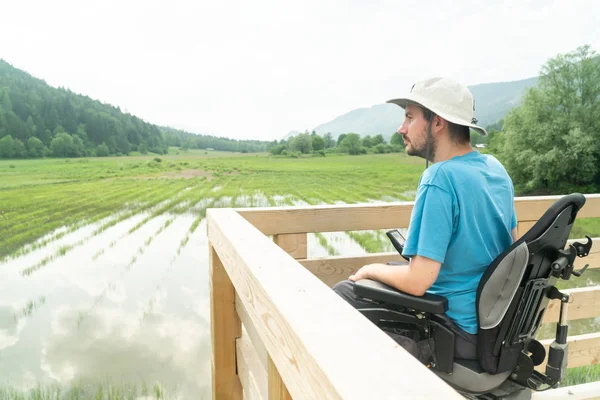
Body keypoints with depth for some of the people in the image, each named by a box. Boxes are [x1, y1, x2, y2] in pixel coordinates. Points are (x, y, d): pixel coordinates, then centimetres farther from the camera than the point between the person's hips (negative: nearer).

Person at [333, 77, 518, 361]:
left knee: (343, 293, 2)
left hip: (461, 331, -8)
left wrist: (372, 270, -7)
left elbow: (417, 282, -28)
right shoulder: (495, 167, 1)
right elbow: (512, 243, 14)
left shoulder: (439, 179, -26)